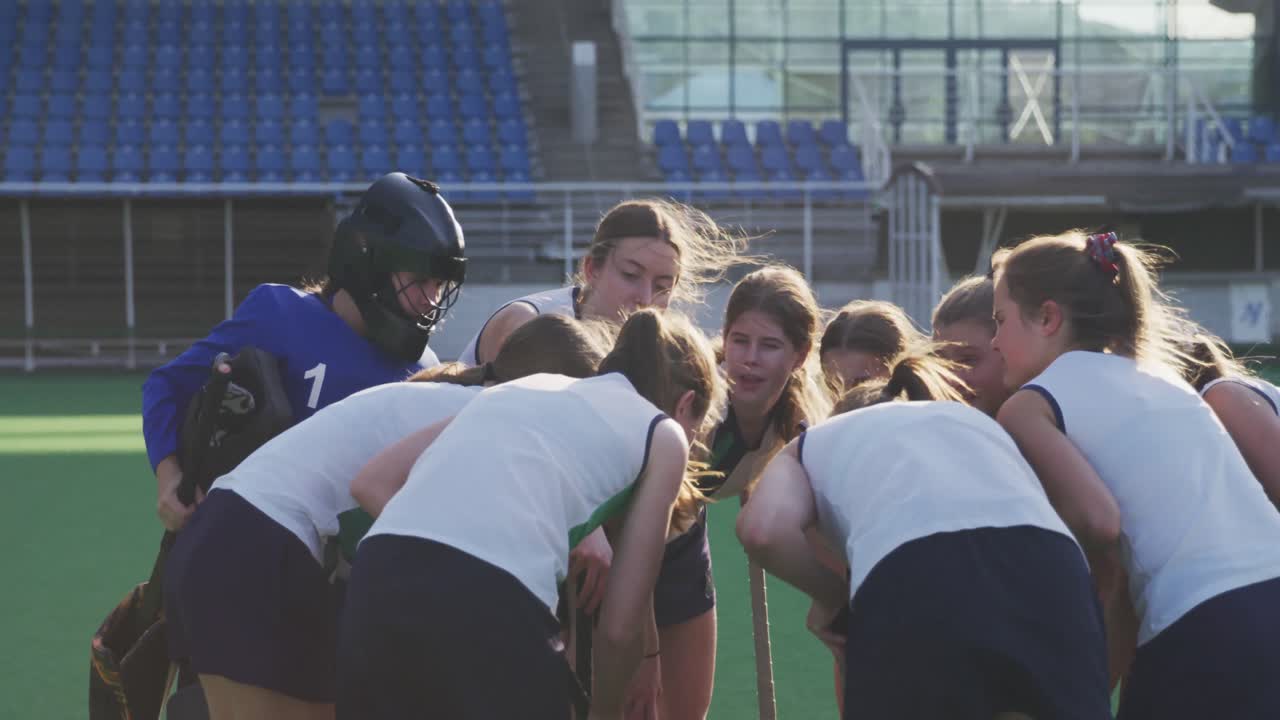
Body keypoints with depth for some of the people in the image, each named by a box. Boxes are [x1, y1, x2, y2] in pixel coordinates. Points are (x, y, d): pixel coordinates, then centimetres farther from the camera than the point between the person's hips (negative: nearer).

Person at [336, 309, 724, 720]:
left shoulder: (527, 387, 32)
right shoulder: (663, 432, 19)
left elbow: (371, 483, 24)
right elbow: (620, 624, 15)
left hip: (378, 585, 5)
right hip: (492, 602, -5)